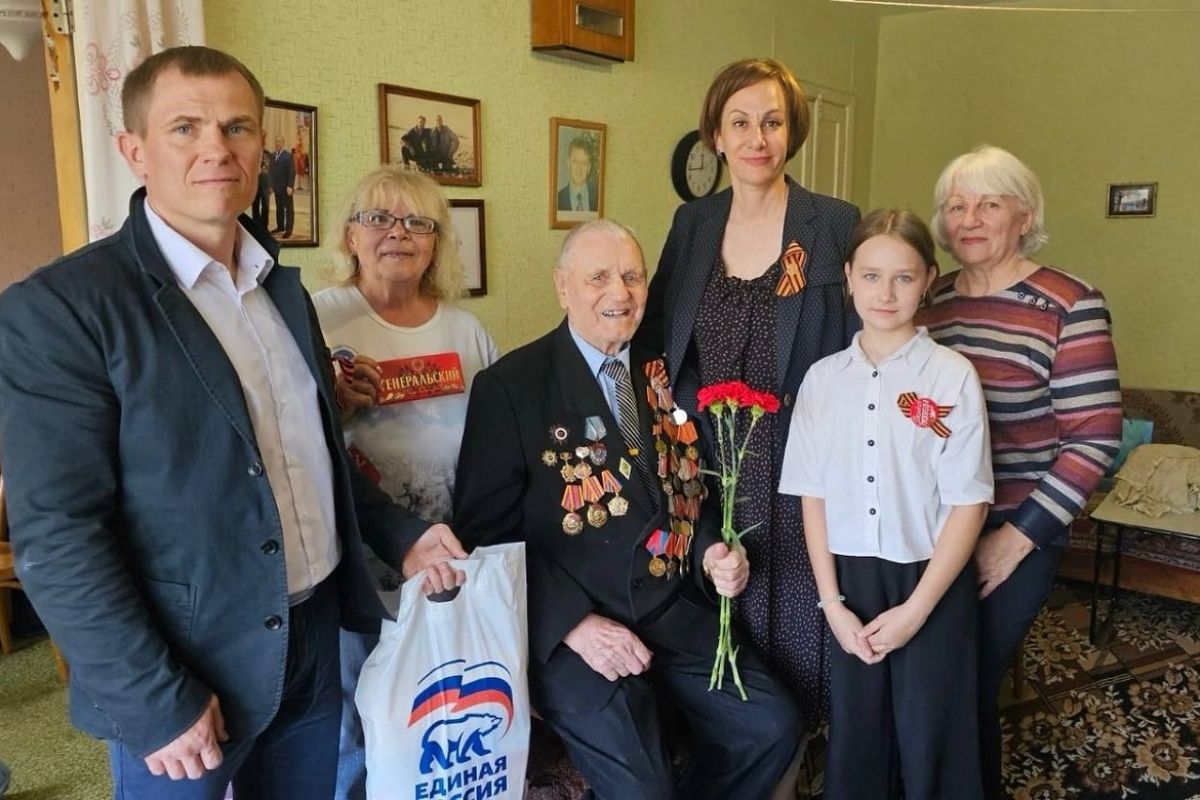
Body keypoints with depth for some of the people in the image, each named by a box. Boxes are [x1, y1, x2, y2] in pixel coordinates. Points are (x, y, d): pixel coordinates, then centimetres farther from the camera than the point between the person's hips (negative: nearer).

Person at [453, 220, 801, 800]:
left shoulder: (664, 375, 9)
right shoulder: (510, 385, -9)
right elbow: (488, 529, -12)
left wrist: (713, 553, -3)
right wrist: (574, 623, -18)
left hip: (675, 613, 6)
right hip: (571, 627, -5)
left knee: (773, 727, -3)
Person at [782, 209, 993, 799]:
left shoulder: (952, 376, -9)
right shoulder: (822, 378, 0)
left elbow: (969, 503, -8)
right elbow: (813, 496, 1)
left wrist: (915, 609, -10)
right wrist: (832, 603, -4)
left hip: (932, 581, -2)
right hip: (850, 579, 3)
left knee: (930, 741, 9)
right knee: (853, 735, 14)